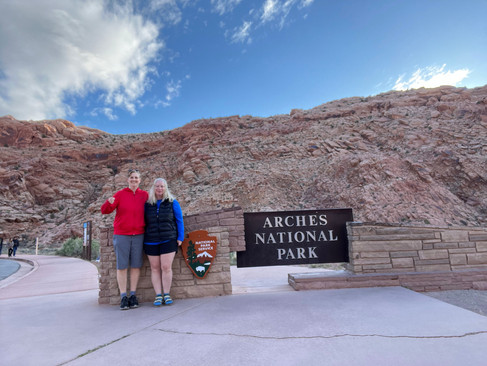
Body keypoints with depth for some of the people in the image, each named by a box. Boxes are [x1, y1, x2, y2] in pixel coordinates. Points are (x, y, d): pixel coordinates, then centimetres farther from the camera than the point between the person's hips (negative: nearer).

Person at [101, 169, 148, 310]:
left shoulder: (144, 195, 7)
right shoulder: (120, 194, 1)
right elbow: (105, 211, -4)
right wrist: (109, 203, -24)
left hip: (138, 235, 2)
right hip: (121, 235, -1)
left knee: (136, 265, 4)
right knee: (122, 266, 1)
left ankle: (133, 295, 15)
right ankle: (123, 296, 9)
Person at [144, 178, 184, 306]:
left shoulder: (173, 203, 3)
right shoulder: (147, 204, 8)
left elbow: (179, 221, 5)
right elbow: (144, 222, 15)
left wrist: (180, 237, 0)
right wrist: (143, 239, 11)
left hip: (168, 240, -2)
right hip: (151, 242, 2)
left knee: (166, 267, -5)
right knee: (155, 268, 5)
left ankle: (167, 295, 9)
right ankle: (158, 295, 12)